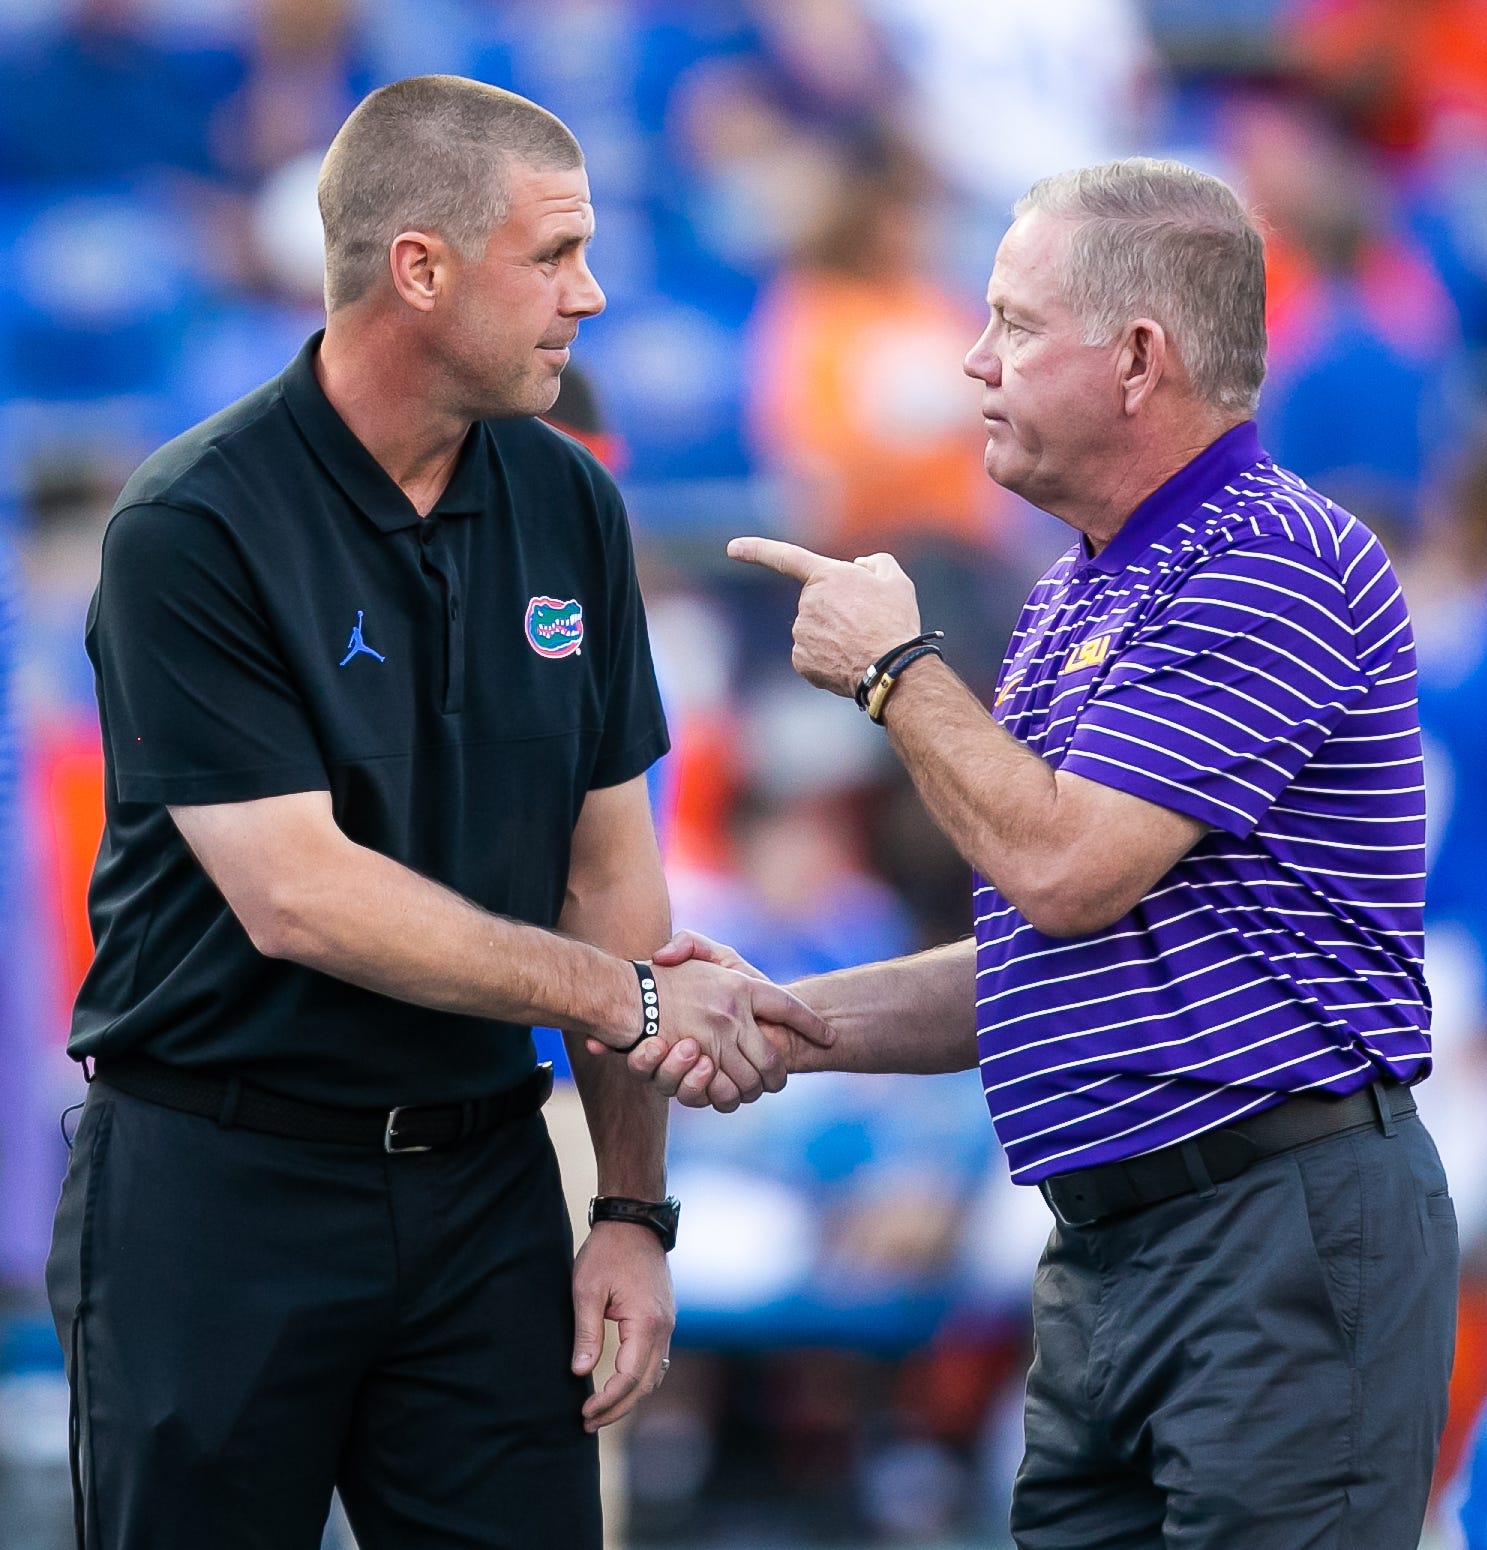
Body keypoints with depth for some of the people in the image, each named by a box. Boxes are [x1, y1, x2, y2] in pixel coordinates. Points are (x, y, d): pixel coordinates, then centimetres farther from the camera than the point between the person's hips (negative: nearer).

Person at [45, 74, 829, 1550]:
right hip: (223, 1190, -5)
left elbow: (608, 868, 9)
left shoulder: (569, 507, 6)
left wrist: (634, 1208, 5)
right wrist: (624, 994, -15)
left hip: (484, 1187, 5)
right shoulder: (189, 532, -14)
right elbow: (298, 898, -19)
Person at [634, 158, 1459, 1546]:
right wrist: (787, 1024, 8)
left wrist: (893, 669, -6)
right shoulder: (1077, 597, 19)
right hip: (1107, 1248, 10)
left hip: (1285, 1235, -10)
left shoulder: (1270, 561, -13)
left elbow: (1062, 870, -20)